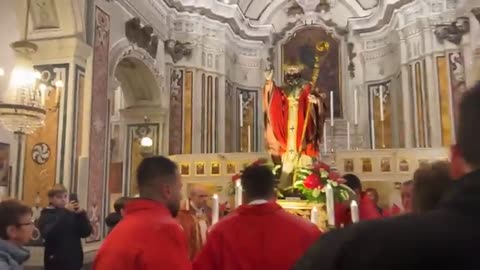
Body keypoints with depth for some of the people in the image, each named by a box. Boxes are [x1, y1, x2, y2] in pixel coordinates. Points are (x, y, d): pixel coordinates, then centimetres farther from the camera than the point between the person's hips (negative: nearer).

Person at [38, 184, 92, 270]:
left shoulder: (73, 214, 6)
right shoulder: (46, 215, -2)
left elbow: (86, 232, -1)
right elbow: (47, 234, -20)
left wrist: (81, 214, -15)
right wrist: (64, 212, -23)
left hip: (74, 262, 3)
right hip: (55, 262, -3)